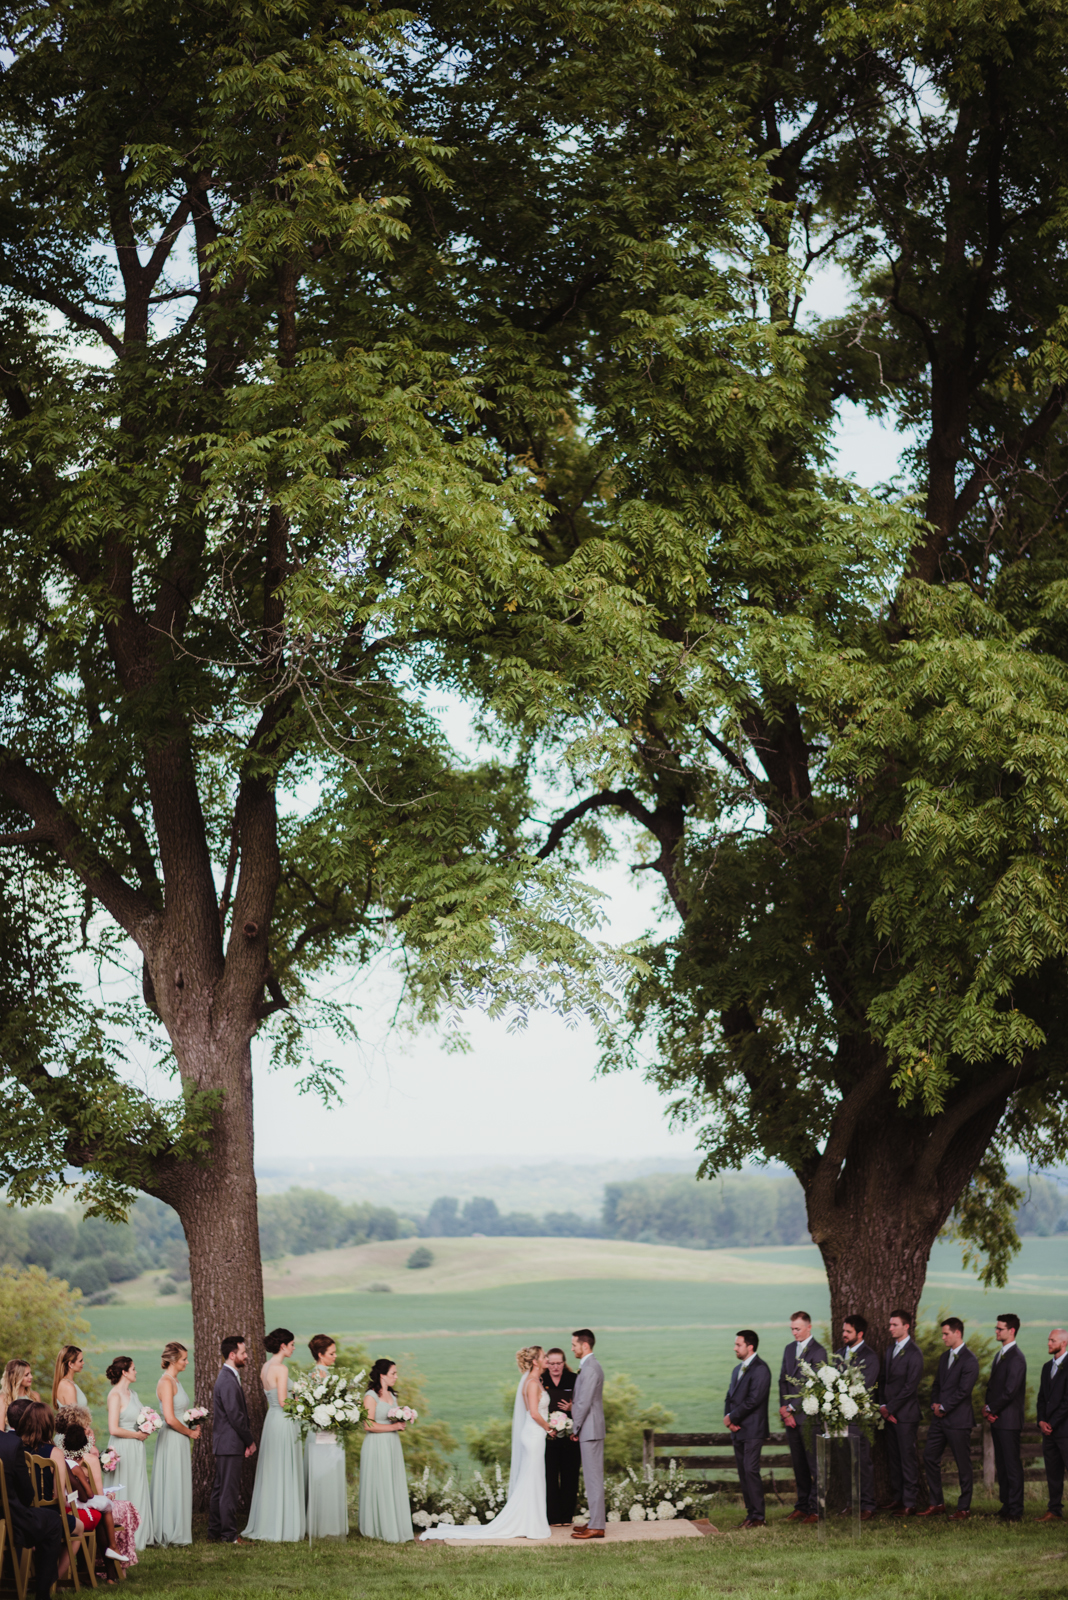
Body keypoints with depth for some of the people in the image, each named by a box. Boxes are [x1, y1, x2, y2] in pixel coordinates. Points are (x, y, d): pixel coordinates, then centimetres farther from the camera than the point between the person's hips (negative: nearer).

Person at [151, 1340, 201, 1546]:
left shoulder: (176, 1380, 13)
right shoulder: (166, 1382, -16)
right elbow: (170, 1419, -22)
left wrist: (192, 1426, 6)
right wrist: (190, 1432, -10)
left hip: (180, 1441, 9)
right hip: (172, 1441, -9)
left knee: (179, 1486, 12)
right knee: (172, 1486, -3)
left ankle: (175, 1533, 16)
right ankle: (170, 1534, 4)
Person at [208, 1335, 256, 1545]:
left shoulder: (228, 1377, 15)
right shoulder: (229, 1381, -19)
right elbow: (236, 1416, -21)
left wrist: (247, 1442, 14)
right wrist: (250, 1441, -10)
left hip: (224, 1444, 11)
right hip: (231, 1443, -11)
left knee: (220, 1488, 15)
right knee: (229, 1490, -5)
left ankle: (214, 1530, 22)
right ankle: (229, 1534, -1)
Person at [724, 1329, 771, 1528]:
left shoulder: (760, 1369, -11)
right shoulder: (738, 1369, 18)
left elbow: (753, 1400, -18)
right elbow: (730, 1396, 18)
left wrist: (732, 1417, -12)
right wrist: (728, 1417, -1)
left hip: (753, 1430, -9)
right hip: (738, 1430, 9)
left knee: (751, 1470, -12)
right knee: (742, 1473, 8)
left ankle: (758, 1516, -8)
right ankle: (751, 1513, 13)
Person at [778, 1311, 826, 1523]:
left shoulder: (818, 1351, -10)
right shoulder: (789, 1349, 14)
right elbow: (783, 1380, 14)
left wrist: (792, 1408, -11)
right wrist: (784, 1408, 1)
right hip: (791, 1416, 7)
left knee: (813, 1464, -3)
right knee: (799, 1464, 11)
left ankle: (815, 1509, -1)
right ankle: (802, 1506, 18)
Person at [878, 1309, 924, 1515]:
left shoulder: (914, 1353, -12)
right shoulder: (890, 1350, 14)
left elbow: (910, 1387, -16)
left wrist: (890, 1408, -12)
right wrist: (882, 1406, 3)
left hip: (906, 1414, -8)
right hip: (889, 1413, 8)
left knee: (908, 1458, -4)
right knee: (893, 1457, 11)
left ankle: (910, 1503, 0)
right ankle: (896, 1498, 18)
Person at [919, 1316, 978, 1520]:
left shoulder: (969, 1361, -13)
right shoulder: (944, 1356, 15)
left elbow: (963, 1391, -17)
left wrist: (943, 1408, -11)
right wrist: (934, 1403, 3)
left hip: (958, 1420, -9)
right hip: (940, 1419, 9)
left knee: (963, 1465, 1)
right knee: (930, 1457, 8)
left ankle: (964, 1509, 8)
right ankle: (936, 1503, 18)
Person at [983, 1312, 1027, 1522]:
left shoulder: (1016, 1358, -15)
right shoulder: (1000, 1355, 17)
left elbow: (1009, 1391, -19)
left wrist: (991, 1409, -9)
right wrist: (987, 1406, 5)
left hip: (1009, 1420, -10)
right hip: (996, 1419, 10)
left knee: (1012, 1465, -5)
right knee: (1001, 1465, 12)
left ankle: (1015, 1511, -2)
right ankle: (1006, 1505, 19)